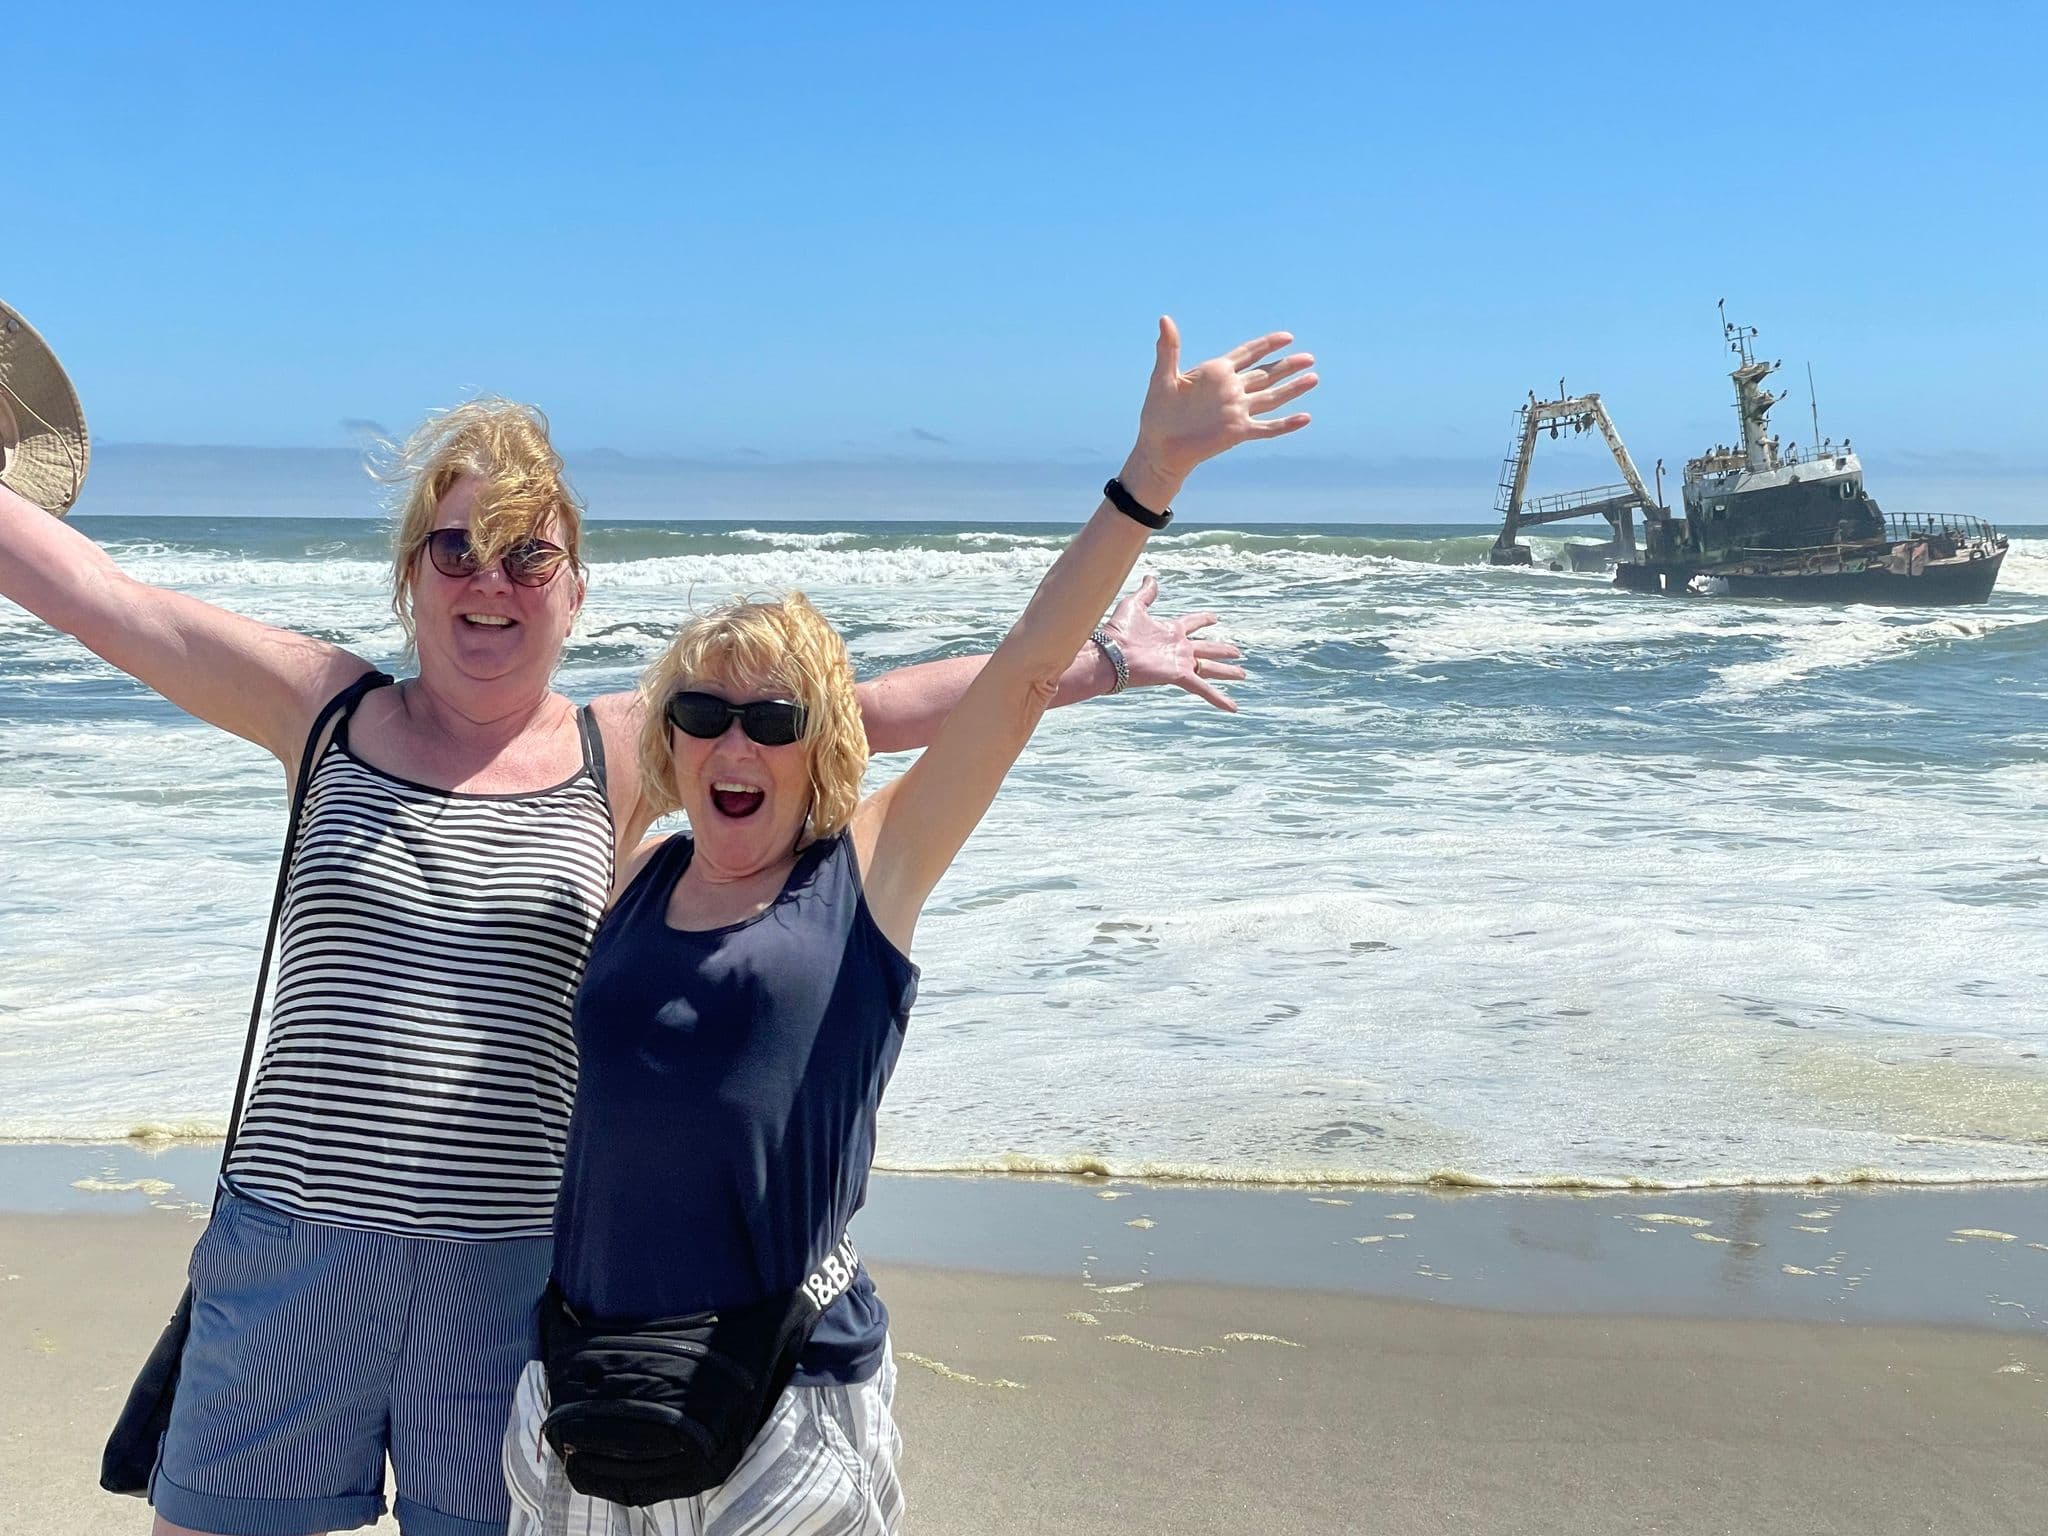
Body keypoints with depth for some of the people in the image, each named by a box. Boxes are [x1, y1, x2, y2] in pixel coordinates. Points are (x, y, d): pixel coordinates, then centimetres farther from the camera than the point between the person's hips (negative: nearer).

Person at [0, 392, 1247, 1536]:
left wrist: (1103, 661, -1)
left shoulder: (618, 755, 1)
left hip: (514, 1260, -1)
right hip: (293, 1243, 1)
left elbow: (872, 708, -1)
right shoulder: (325, 712, 3)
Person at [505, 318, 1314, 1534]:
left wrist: (1150, 477, -13)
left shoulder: (867, 877, -1)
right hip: (594, 1378, 3)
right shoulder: (636, 878, 7)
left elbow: (1023, 678, -8)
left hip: (788, 1389, -3)